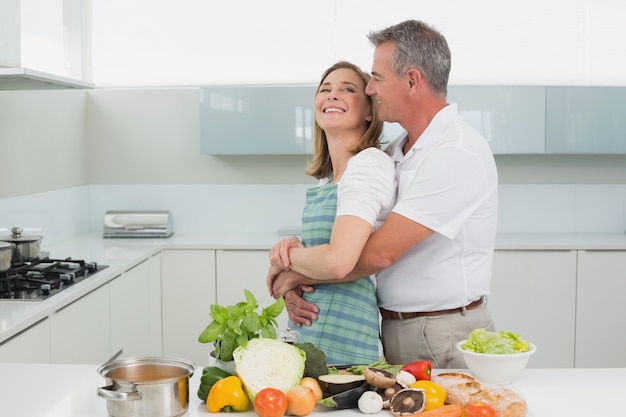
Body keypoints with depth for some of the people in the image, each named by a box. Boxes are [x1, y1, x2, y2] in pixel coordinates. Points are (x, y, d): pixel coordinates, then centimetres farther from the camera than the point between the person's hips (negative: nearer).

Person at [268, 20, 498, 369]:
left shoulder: (457, 153, -20)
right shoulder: (396, 154, 10)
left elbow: (380, 253, -24)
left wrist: (299, 273, -11)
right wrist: (295, 287, -7)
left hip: (443, 339, -8)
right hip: (393, 332, 8)